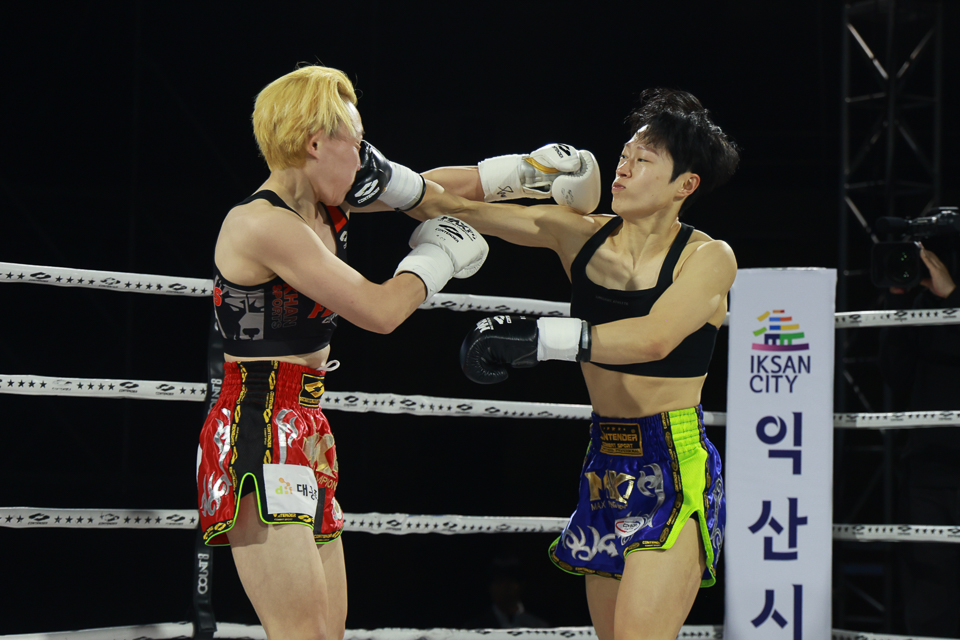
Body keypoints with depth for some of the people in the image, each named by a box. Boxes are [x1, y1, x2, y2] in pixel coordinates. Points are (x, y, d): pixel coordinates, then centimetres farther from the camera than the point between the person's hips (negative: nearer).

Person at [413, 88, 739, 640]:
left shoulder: (708, 258, -7)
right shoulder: (579, 234, 4)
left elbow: (654, 338, -26)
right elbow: (436, 199, 4)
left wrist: (539, 338, -30)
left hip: (676, 470, -6)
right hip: (605, 465, 6)